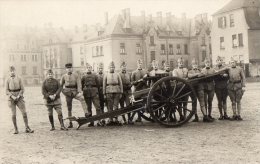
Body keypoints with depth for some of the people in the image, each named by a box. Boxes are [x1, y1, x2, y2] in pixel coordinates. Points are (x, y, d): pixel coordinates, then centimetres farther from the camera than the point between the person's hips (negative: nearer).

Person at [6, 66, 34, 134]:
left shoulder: (19, 79, 2)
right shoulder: (7, 80, 2)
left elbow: (22, 89, 1)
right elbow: (7, 91, 0)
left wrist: (18, 96, -13)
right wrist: (12, 96, -15)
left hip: (19, 98, 0)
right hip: (11, 98, 0)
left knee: (24, 112, -6)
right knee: (13, 114, -2)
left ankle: (27, 128, 2)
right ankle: (16, 129, 9)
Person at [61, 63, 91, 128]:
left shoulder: (76, 75, 0)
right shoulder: (64, 76, 6)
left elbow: (79, 84, -9)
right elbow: (61, 85, 18)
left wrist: (80, 92, -21)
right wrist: (63, 91, 5)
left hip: (75, 92, -2)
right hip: (68, 93, 2)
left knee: (82, 98, -34)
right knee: (69, 108, 4)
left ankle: (86, 113, -44)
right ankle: (70, 123, 13)